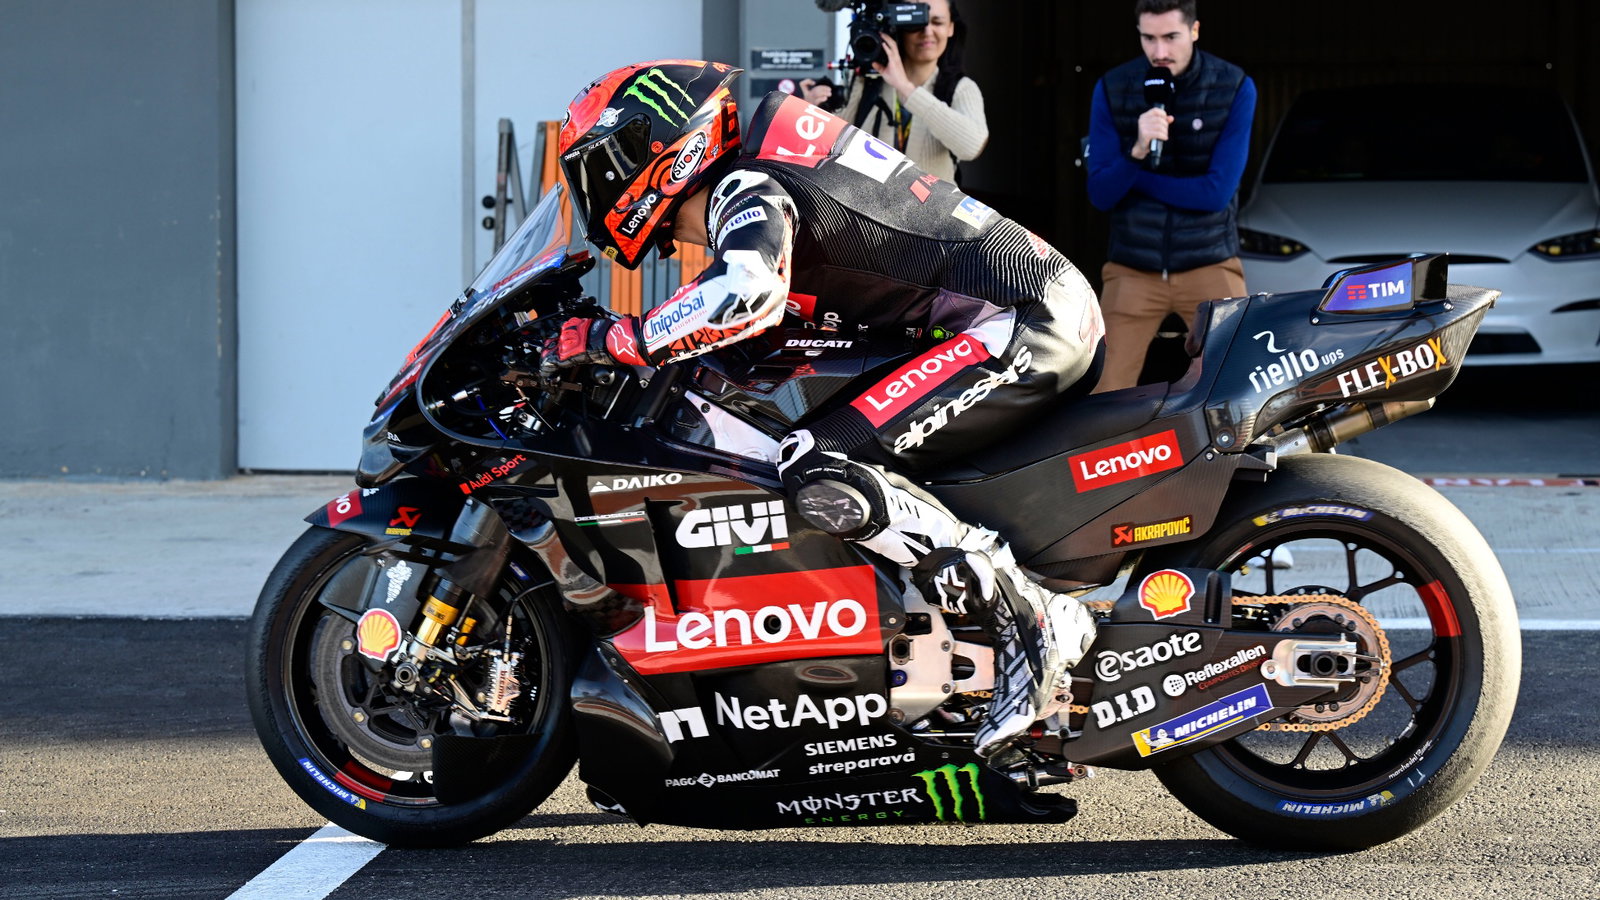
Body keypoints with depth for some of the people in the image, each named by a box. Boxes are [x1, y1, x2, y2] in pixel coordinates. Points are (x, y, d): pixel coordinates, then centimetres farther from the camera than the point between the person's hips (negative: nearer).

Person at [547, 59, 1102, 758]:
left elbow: (749, 294, -31)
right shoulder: (760, 181, 21)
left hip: (1022, 325, -10)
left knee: (820, 473, -19)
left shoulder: (745, 184, -10)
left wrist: (608, 340, -22)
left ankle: (1032, 622, -18)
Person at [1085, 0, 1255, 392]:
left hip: (1209, 264, -1)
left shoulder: (1235, 88, -7)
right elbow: (1101, 194, -6)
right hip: (1132, 268, 1)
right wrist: (1137, 151, -24)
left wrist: (1131, 175, -8)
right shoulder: (1112, 90, -4)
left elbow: (1216, 192, -12)